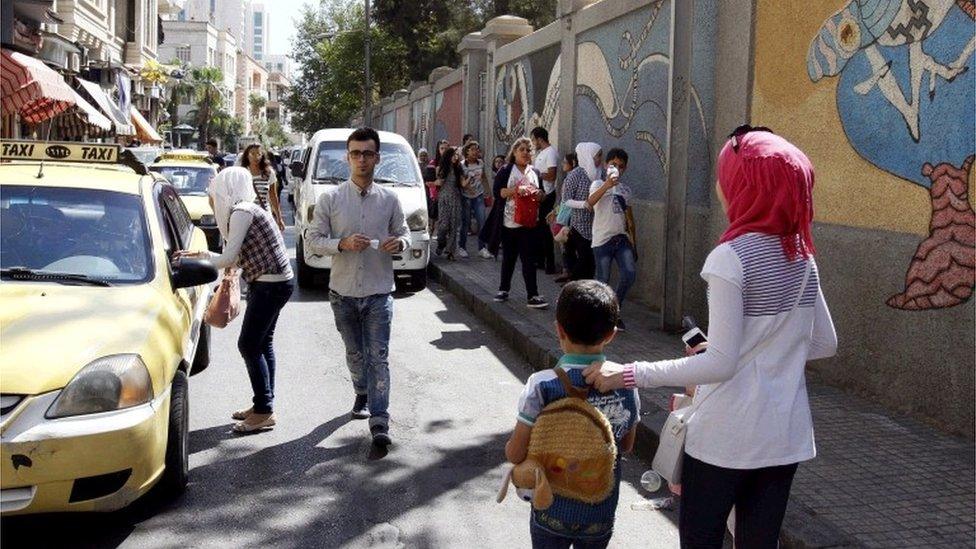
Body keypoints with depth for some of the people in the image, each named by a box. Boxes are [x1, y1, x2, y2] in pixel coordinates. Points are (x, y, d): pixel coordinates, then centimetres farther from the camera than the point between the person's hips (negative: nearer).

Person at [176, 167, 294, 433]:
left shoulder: (241, 212, -15)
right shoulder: (249, 209, 15)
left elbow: (228, 259, -18)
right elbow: (238, 258, 16)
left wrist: (200, 254, -6)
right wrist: (204, 255, 16)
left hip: (271, 284, -10)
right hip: (275, 282, 10)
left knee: (249, 345, -5)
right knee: (263, 343, 15)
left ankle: (264, 411, 0)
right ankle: (263, 405, 23)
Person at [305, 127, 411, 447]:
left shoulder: (389, 199, 1)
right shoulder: (330, 199, -3)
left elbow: (404, 234, 11)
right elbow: (313, 240, -2)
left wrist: (399, 243, -13)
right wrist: (343, 244, -20)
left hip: (379, 292, -1)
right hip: (344, 292, 1)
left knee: (379, 357, -7)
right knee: (354, 353, 18)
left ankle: (379, 421, -7)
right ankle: (362, 395, 44)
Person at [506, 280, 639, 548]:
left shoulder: (542, 386, -23)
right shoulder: (626, 384, -10)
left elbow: (515, 454, -16)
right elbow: (627, 445, 4)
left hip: (553, 513, -3)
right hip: (602, 513, 3)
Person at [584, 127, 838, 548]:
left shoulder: (732, 257, -18)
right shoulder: (801, 255, 4)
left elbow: (720, 364, -20)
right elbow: (825, 344, 11)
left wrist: (627, 375, -18)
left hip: (727, 436, -6)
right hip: (786, 435, 6)